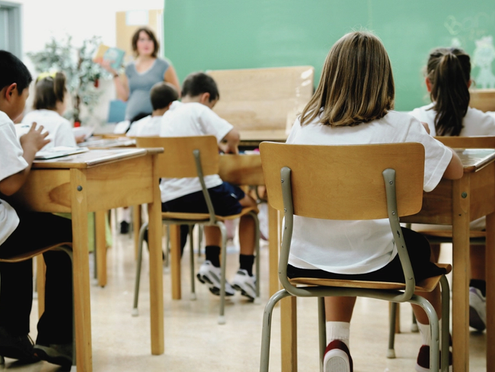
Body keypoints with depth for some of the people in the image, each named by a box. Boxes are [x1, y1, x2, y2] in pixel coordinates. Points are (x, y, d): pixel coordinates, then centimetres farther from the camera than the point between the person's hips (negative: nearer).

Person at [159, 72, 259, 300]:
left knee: (213, 202, 38)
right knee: (249, 204, 20)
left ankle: (211, 264, 23)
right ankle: (245, 273, 13)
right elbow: (233, 135, -16)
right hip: (200, 192, -7)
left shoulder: (168, 115, 17)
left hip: (169, 200, 7)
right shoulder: (199, 110, -5)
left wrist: (219, 145, 24)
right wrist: (231, 148, 4)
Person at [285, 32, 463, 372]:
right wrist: (423, 141, 16)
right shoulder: (400, 127, -12)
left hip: (304, 265, 3)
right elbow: (455, 170, -3)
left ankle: (336, 341, 20)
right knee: (418, 247, 30)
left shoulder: (304, 124, -2)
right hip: (372, 267, -3)